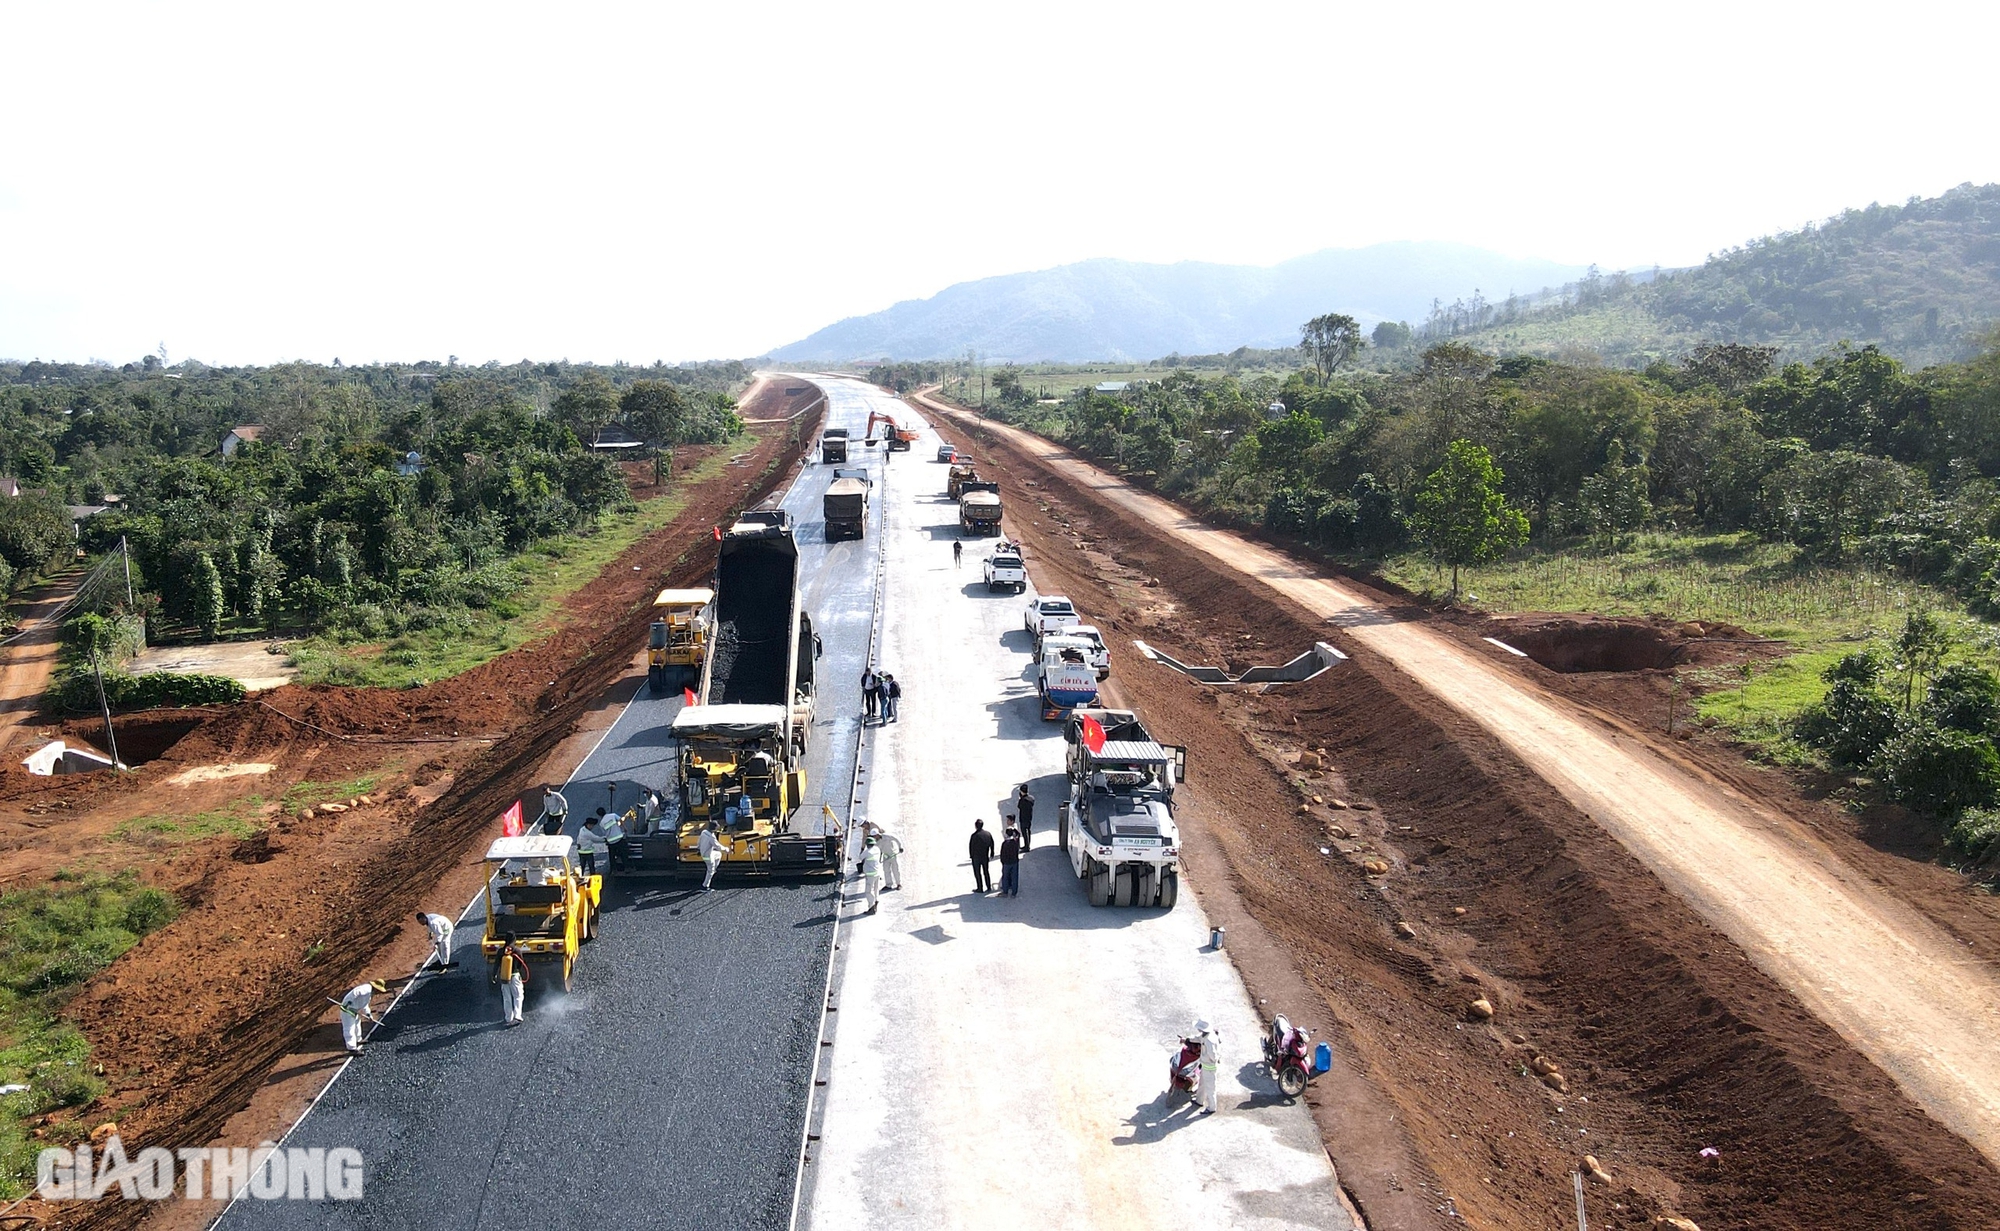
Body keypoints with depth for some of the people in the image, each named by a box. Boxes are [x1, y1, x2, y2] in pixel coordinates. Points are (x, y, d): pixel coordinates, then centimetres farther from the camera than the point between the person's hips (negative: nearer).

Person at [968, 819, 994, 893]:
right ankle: (989, 887, 23)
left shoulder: (975, 835, -21)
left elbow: (971, 846, -16)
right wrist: (991, 854, 16)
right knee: (986, 872, 18)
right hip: (985, 856, 5)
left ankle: (980, 888, 15)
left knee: (977, 873, 9)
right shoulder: (988, 834, -5)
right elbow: (992, 845, 5)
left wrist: (971, 855, -2)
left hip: (976, 857, -5)